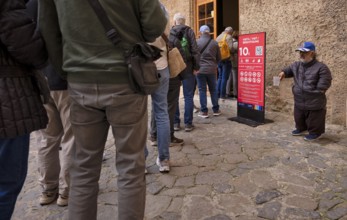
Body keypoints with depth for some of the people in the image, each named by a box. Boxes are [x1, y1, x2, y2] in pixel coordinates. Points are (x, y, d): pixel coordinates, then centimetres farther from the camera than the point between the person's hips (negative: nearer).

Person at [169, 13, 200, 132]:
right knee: (188, 96, 3)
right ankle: (188, 123, 5)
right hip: (187, 68, -2)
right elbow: (195, 50, -7)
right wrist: (196, 67, -3)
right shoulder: (189, 31, 0)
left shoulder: (169, 33, 5)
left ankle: (175, 122, 13)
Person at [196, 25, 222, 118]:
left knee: (202, 90, 3)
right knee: (213, 89, 13)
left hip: (200, 69, -2)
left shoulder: (197, 42, -7)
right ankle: (216, 110, 19)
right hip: (212, 70, 3)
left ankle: (204, 111, 5)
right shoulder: (215, 43, 2)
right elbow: (219, 58, 7)